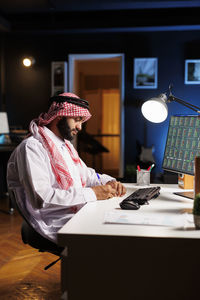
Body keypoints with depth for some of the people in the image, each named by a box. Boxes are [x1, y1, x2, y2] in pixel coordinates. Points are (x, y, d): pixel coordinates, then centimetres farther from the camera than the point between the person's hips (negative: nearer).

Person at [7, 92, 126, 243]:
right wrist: (91, 193, -21)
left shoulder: (66, 145, 20)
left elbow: (86, 174, 30)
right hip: (57, 224, -9)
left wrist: (109, 182, 7)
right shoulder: (31, 147, -12)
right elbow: (41, 198, -23)